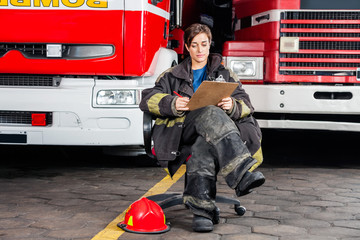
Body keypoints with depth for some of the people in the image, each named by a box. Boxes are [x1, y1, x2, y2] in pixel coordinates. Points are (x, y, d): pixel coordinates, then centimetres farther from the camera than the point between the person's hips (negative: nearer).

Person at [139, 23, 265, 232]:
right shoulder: (173, 75, 26)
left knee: (204, 146, -40)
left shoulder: (224, 74, 25)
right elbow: (148, 99, 10)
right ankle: (243, 171, -56)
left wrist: (233, 106, -15)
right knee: (209, 114, -37)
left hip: (211, 134, 1)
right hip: (181, 132, -1)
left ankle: (202, 209, -55)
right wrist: (172, 104, -13)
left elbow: (246, 106, 12)